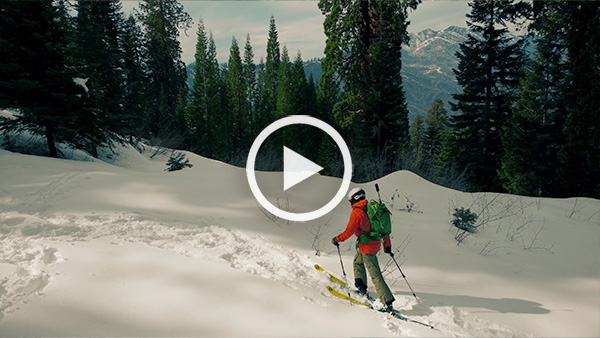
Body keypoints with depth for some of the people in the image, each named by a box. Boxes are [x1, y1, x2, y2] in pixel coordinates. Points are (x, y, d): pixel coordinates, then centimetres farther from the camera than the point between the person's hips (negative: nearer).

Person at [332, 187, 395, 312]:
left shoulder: (356, 212, -16)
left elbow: (349, 232, -17)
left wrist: (336, 239, -2)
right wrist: (387, 244, 17)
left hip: (366, 247, -9)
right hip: (375, 244, 9)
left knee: (375, 275, -7)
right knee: (358, 261, 30)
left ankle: (388, 303, -7)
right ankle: (362, 289, 38)